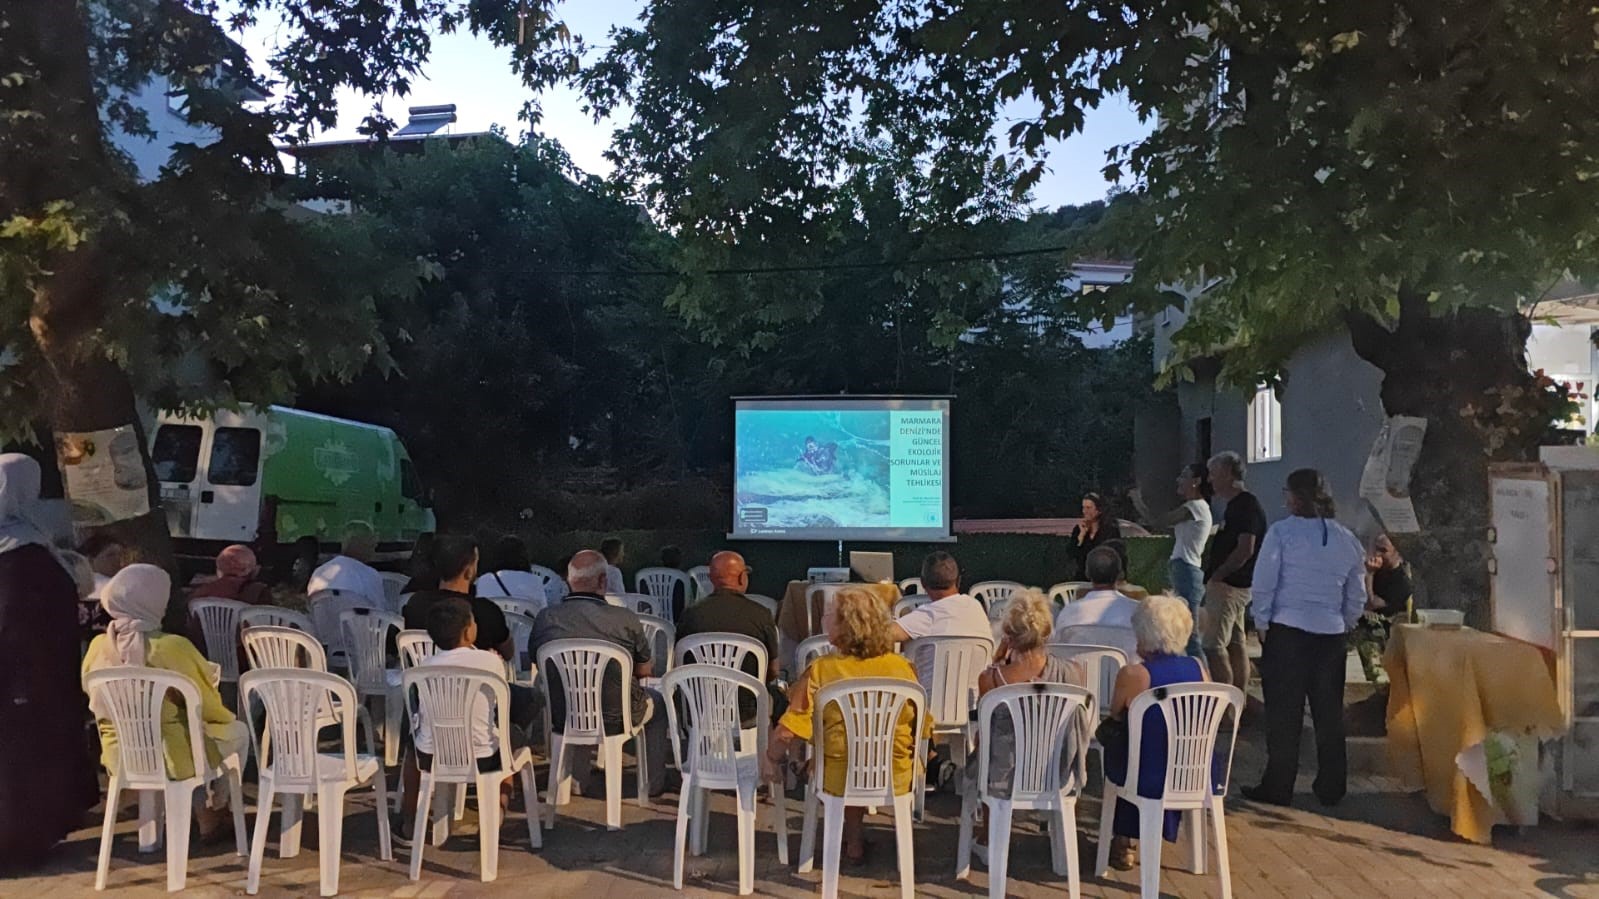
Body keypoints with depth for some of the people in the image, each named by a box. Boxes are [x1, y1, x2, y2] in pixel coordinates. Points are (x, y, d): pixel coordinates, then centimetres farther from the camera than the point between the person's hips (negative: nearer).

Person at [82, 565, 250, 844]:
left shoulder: (98, 646, -8)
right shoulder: (173, 647, -23)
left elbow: (93, 697, 12)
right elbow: (209, 708, -11)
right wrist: (227, 718, 10)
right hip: (171, 758, -5)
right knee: (237, 730, 22)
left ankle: (198, 809, 37)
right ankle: (211, 812, 29)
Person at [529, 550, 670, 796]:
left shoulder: (545, 618, -13)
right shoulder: (626, 619, -21)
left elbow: (539, 667, 4)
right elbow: (645, 670, -5)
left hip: (563, 719, 3)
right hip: (615, 719, -3)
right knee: (657, 702, 30)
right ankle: (654, 783, 36)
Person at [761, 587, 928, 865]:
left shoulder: (821, 670, -15)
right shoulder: (902, 667, -7)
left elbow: (788, 731, -17)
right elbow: (923, 729, 2)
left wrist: (770, 758, 3)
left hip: (840, 779, -2)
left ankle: (854, 840, 38)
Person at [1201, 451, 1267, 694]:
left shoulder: (1247, 506, -15)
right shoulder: (1236, 505, 16)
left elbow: (1245, 550, -23)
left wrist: (1216, 575, -17)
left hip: (1228, 585, -11)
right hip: (1233, 585, 11)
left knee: (1213, 645, -10)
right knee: (1235, 644, 13)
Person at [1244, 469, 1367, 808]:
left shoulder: (1281, 532, -7)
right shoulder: (1346, 539, 7)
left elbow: (1264, 583, -9)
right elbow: (1357, 596, 11)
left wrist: (1261, 624, 1)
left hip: (1287, 631, -4)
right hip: (1332, 635, 4)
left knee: (1284, 713, 3)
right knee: (1329, 713, 13)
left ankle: (1278, 787, 8)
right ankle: (1330, 787, 22)